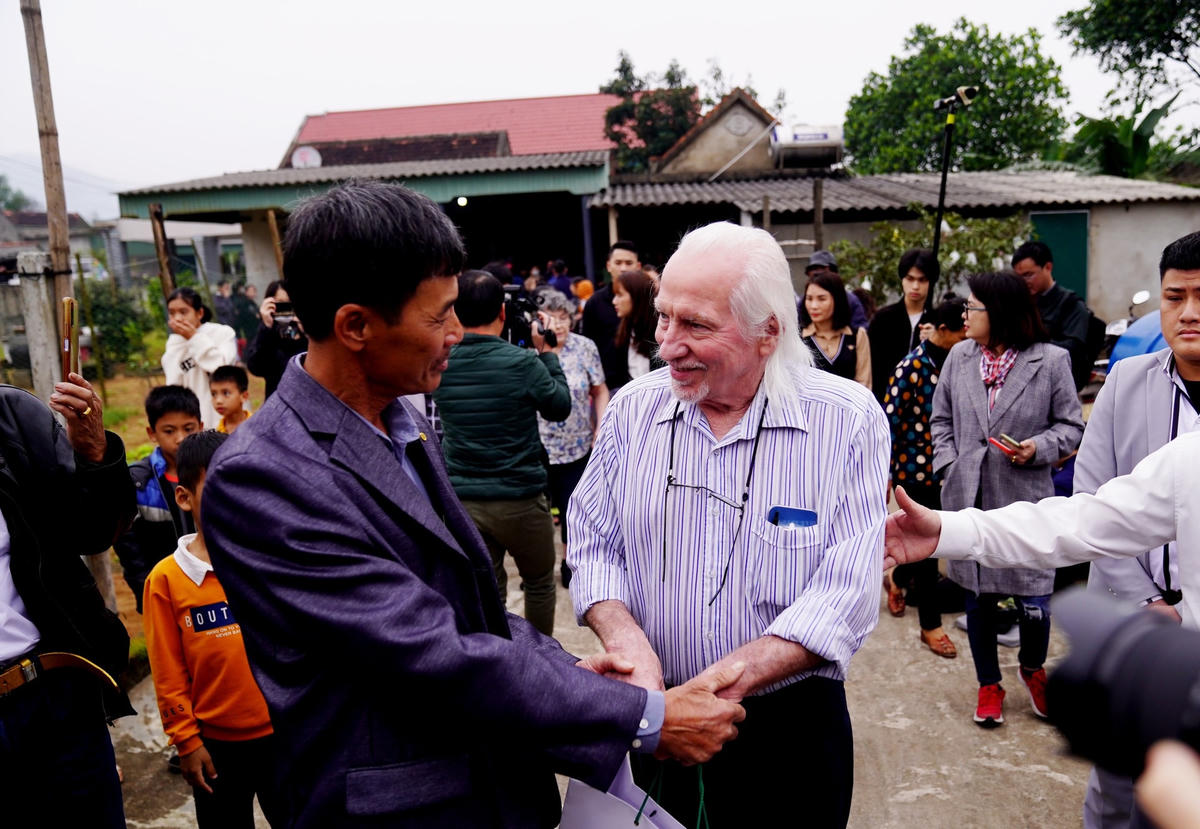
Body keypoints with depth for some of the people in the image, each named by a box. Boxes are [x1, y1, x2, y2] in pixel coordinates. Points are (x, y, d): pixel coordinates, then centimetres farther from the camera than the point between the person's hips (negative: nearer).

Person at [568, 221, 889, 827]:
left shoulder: (848, 422, -15)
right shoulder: (633, 410, -4)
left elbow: (846, 594, -20)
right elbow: (593, 548, -1)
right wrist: (629, 644, -20)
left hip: (790, 726, -2)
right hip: (654, 717, 3)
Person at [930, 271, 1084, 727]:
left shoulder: (1051, 360, -6)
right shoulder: (959, 356, 4)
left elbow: (1071, 424, 2)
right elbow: (941, 418, 11)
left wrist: (1039, 447, -16)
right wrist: (948, 465, 0)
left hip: (1026, 501, -3)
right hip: (968, 498, 3)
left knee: (1034, 600, 1)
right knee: (978, 596, 12)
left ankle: (1032, 668, 34)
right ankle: (989, 685, 31)